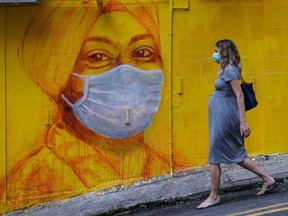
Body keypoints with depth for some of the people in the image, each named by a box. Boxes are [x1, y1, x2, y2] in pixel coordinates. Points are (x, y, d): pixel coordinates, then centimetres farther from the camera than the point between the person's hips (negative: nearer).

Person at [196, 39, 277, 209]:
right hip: (222, 118, 10)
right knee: (237, 155, 13)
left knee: (215, 157, -2)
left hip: (224, 118, -10)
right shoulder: (227, 70, 14)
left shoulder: (230, 70, -15)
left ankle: (214, 197, 6)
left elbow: (240, 95, -21)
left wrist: (243, 122, -24)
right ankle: (268, 179, 16)